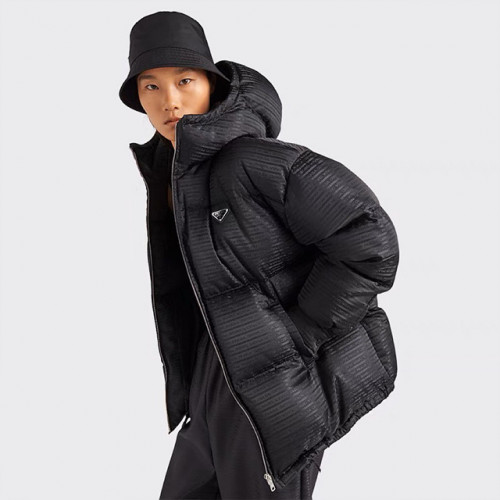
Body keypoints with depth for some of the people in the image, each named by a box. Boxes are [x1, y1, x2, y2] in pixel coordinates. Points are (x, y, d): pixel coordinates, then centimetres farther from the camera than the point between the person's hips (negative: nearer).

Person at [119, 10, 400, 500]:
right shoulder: (173, 170, 7)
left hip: (278, 384, -8)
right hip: (220, 377, 8)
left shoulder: (253, 158, -20)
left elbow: (369, 242, -21)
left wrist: (292, 342, -17)